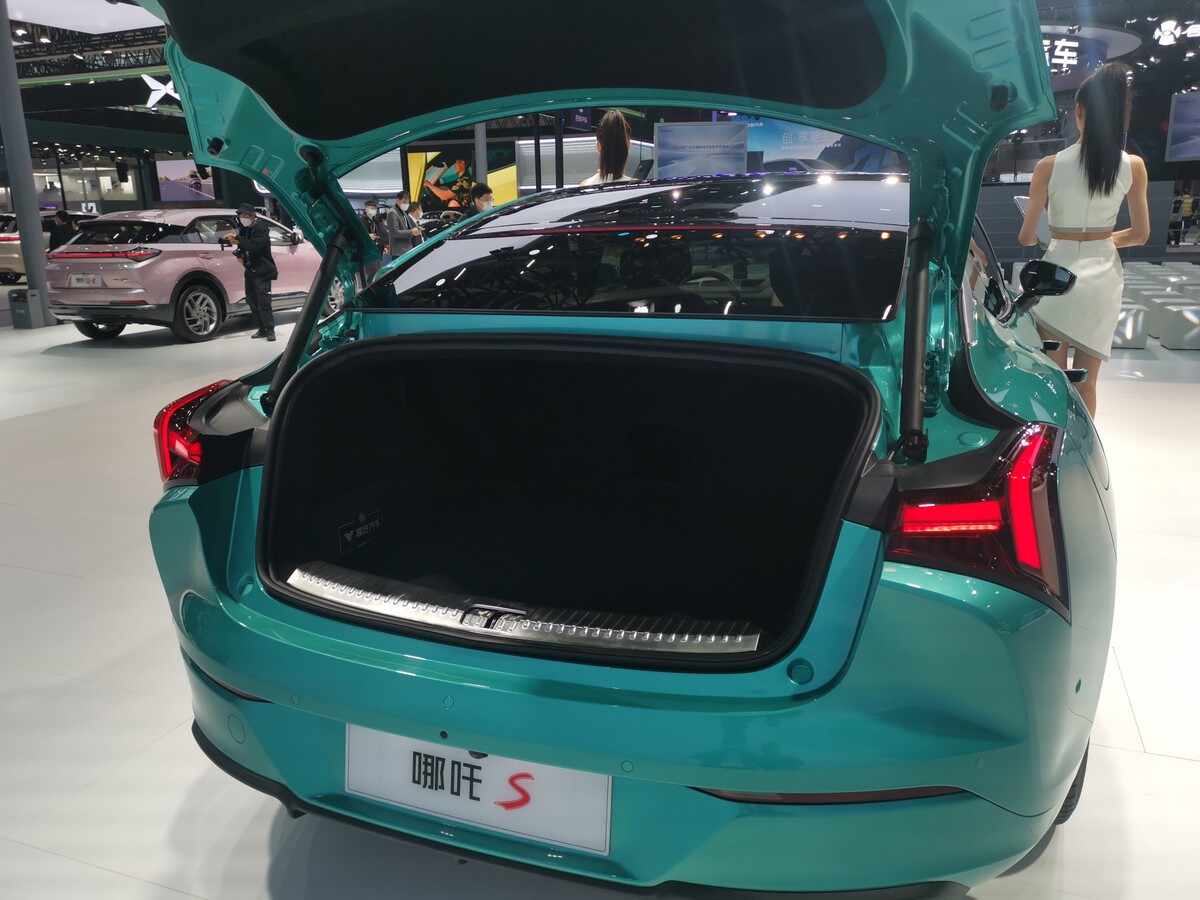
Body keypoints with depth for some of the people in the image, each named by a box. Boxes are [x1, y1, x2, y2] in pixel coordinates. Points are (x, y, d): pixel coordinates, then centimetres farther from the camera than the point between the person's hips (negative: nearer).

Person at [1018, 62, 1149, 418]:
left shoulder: (1048, 167, -11)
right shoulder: (1134, 166, -4)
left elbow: (1026, 238, -5)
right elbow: (1140, 234, 5)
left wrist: (1036, 238, 18)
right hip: (1103, 277, 2)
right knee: (1086, 381, 12)